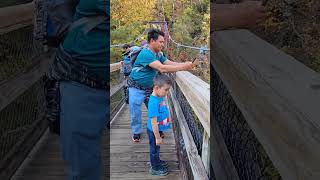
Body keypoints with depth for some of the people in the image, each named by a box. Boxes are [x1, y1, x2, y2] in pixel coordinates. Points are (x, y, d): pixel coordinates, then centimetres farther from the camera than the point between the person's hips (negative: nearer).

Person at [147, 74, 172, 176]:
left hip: (158, 129, 8)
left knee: (157, 148, 28)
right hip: (153, 131, -8)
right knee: (154, 149, 13)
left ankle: (157, 161, 49)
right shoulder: (154, 102, -33)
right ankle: (155, 168, 32)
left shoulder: (160, 97, -6)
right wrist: (158, 137, -23)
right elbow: (153, 122, -29)